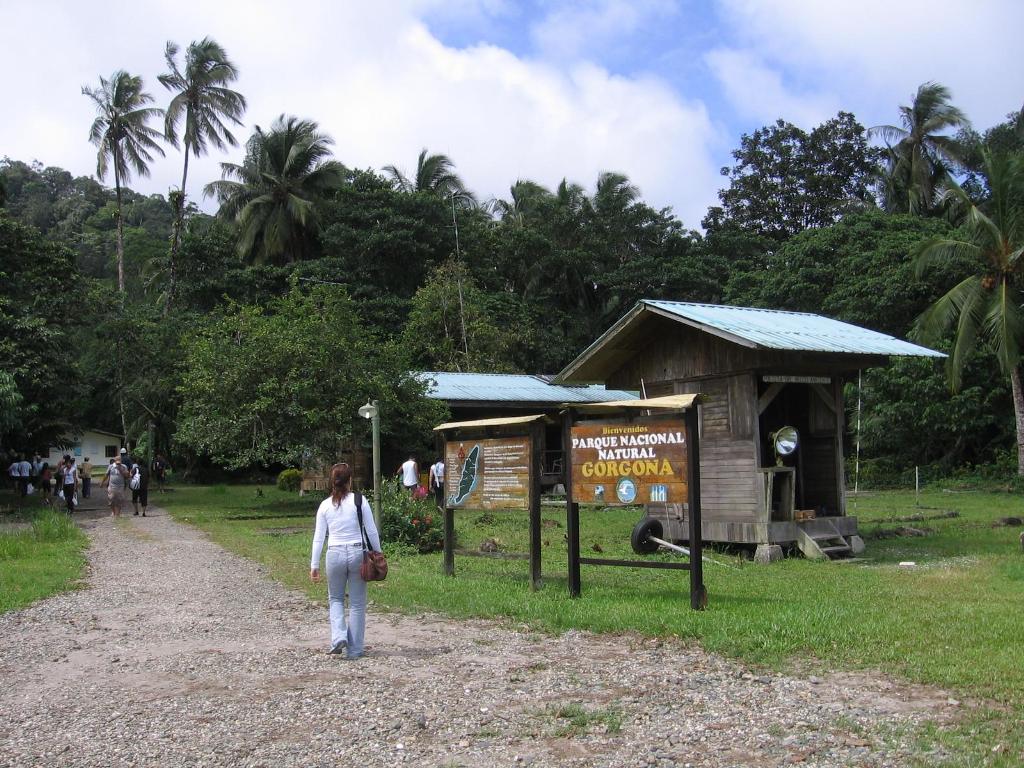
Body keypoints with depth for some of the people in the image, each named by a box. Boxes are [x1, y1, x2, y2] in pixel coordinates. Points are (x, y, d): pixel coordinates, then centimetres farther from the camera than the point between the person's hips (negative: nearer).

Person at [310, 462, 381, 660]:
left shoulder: (325, 505, 1)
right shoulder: (359, 501, -5)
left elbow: (319, 537, 3)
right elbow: (371, 531, -4)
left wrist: (314, 565, 9)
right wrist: (378, 554, 8)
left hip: (335, 554, 1)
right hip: (358, 553, -1)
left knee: (335, 598, 21)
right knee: (357, 603, 9)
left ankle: (338, 637, 1)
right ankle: (354, 649, 12)